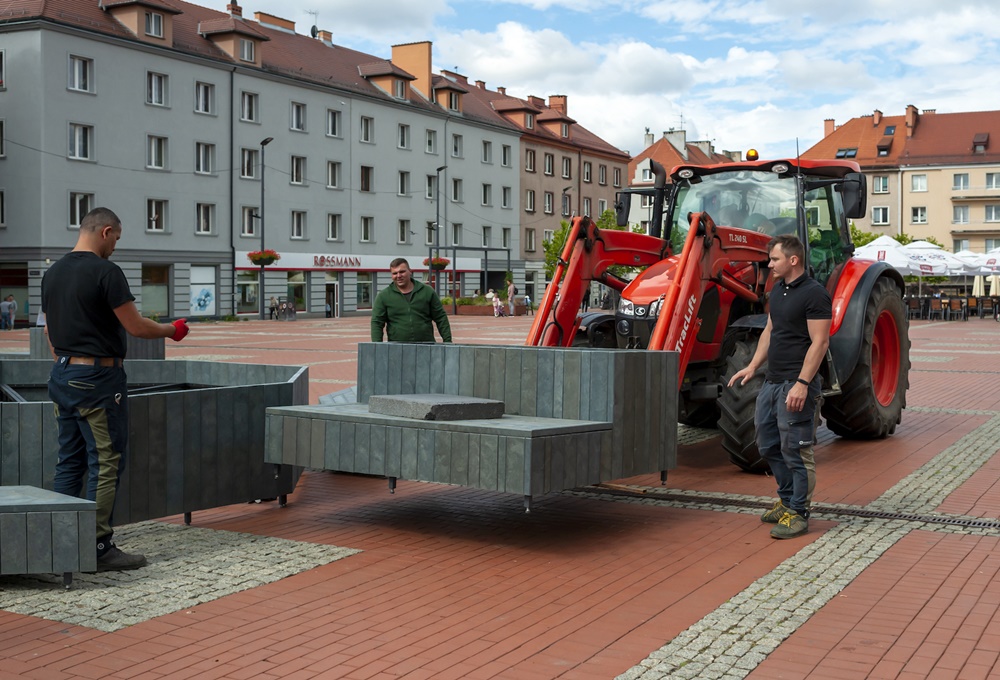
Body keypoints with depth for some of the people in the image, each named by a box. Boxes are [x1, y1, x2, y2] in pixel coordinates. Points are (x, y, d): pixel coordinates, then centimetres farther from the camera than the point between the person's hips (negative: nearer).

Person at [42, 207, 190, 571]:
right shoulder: (105, 271, -14)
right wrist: (172, 330, 4)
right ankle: (100, 548, 0)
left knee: (70, 462, 13)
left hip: (61, 376, 9)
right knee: (106, 463, -3)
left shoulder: (52, 273, 12)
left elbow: (50, 329, 18)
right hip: (98, 377, -9)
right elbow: (136, 326, -14)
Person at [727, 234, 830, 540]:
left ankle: (797, 514, 6)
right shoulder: (778, 290, 14)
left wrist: (802, 383, -24)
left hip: (796, 385, -10)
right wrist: (752, 366, 13)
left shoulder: (814, 294, -14)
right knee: (768, 446, 16)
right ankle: (787, 500, 31)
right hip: (772, 382, 10)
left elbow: (820, 342, -19)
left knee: (795, 451, -3)